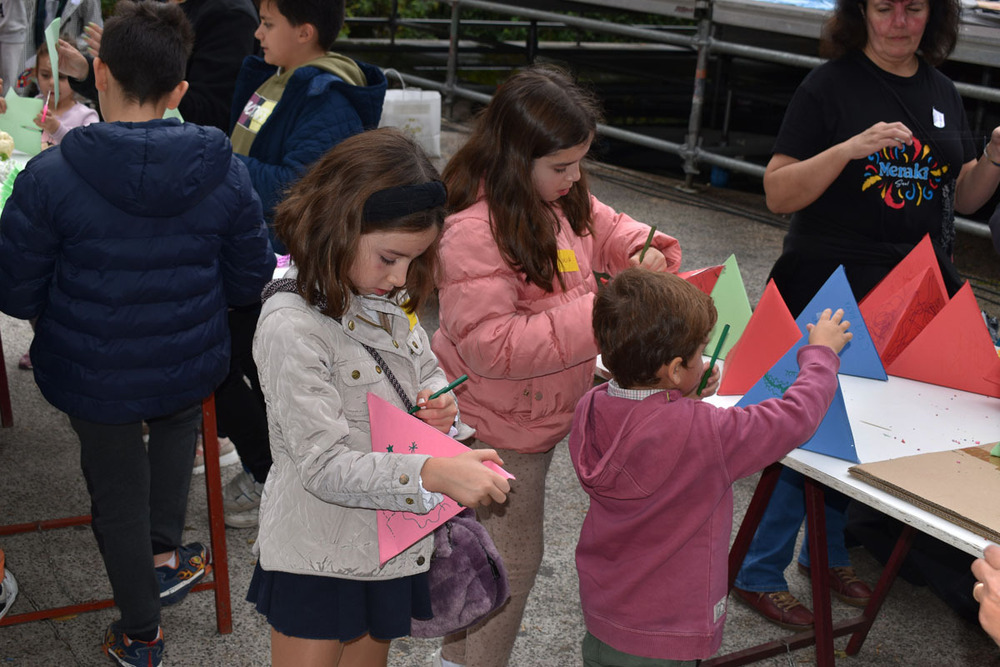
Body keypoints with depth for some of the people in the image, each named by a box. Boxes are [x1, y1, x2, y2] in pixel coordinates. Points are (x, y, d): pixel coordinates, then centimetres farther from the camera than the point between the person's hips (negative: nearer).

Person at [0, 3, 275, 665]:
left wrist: (76, 302, 9)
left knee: (117, 491, 20)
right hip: (191, 369, 2)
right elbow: (250, 279, -3)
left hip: (93, 378, -1)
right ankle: (165, 550, 34)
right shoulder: (225, 171, -12)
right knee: (178, 421, 37)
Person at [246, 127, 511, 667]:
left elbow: (428, 370, 17)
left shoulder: (386, 302, 1)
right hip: (318, 561, -7)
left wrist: (438, 403, -7)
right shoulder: (292, 327, -24)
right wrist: (432, 472, -40)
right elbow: (325, 466, -28)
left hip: (389, 540, 7)